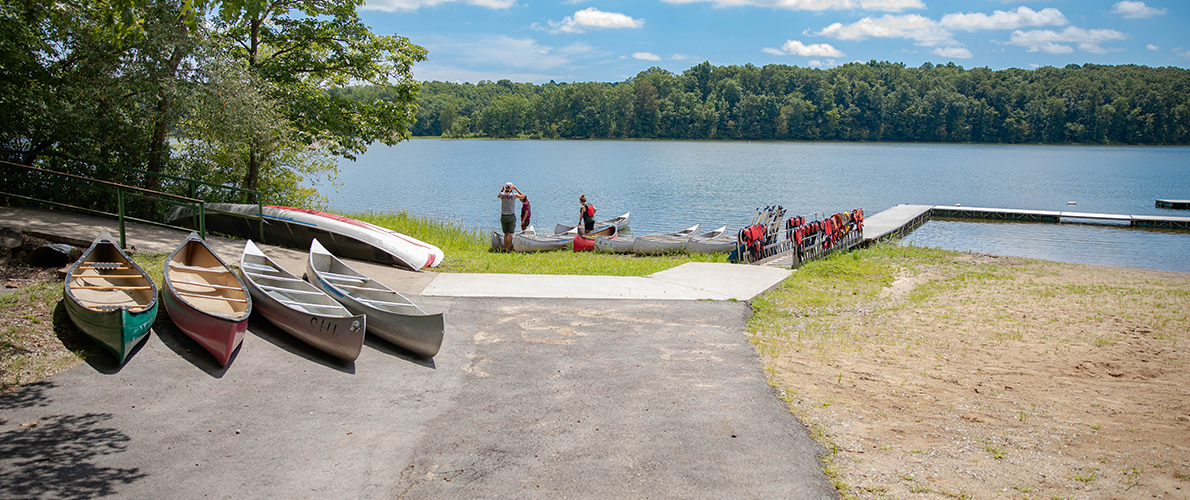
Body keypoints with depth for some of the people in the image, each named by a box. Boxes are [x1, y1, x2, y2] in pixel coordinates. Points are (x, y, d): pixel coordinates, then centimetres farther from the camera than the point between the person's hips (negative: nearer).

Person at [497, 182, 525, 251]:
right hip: (511, 217, -3)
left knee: (506, 234, 11)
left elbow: (498, 196, 24)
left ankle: (506, 248, 9)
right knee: (510, 234, -2)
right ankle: (508, 248, -9)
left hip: (503, 217, 3)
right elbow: (523, 196, 9)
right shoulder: (514, 195, -9)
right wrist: (516, 189, 11)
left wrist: (502, 189, 21)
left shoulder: (502, 195, -2)